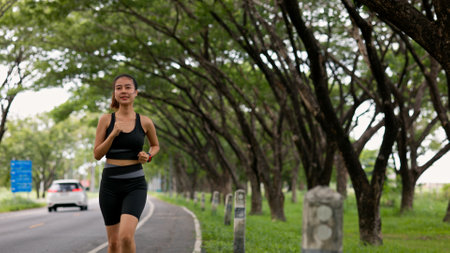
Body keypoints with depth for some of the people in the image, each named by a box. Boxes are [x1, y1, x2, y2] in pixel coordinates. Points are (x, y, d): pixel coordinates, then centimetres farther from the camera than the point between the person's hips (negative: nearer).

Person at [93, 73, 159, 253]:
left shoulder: (145, 122, 2)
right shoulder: (106, 120, 2)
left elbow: (156, 145, 20)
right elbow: (97, 154, 0)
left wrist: (148, 156, -1)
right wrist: (113, 134, -13)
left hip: (135, 185, -1)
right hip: (110, 184, 1)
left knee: (126, 236, -22)